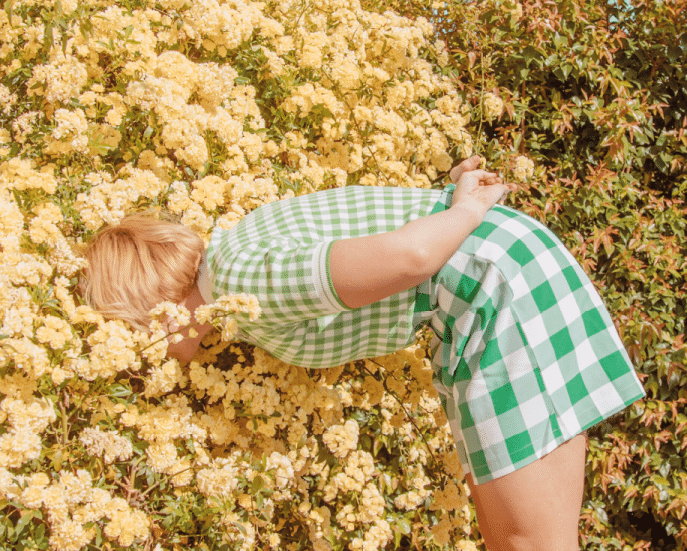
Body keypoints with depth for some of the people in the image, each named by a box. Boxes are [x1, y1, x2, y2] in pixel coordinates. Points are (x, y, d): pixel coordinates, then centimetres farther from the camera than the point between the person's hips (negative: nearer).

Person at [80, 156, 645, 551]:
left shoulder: (246, 279, -20)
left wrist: (470, 208, -16)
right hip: (490, 267, 9)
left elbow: (405, 257, -31)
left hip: (499, 277, -9)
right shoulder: (226, 246, 10)